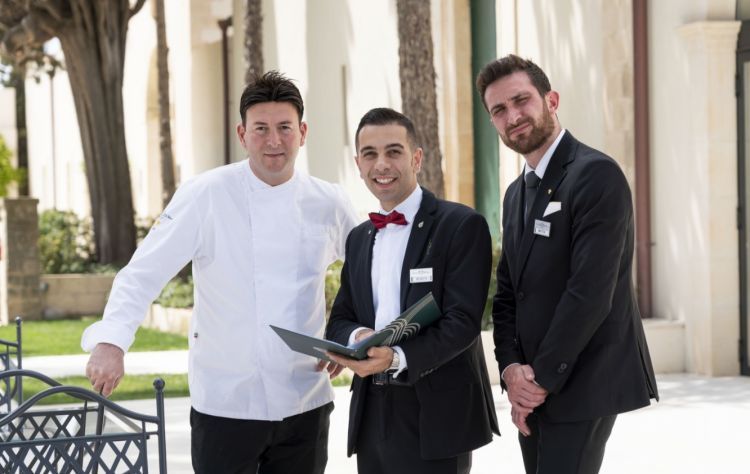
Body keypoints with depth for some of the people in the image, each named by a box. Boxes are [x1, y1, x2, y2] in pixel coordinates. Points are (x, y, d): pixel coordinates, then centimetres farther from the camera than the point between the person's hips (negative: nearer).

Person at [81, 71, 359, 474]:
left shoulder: (328, 203, 2)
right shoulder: (205, 196, -8)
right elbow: (144, 273, -12)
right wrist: (110, 342, -27)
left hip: (305, 404, 3)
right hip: (225, 405, -3)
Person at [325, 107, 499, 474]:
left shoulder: (461, 225, -6)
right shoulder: (359, 238, 15)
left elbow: (463, 321, -14)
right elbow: (339, 319, 14)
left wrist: (397, 357, -28)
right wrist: (357, 336, -10)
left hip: (435, 417, -6)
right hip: (372, 416, 6)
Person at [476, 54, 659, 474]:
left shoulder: (597, 174, -13)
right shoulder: (517, 193, 16)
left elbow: (590, 290, -20)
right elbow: (508, 292, 13)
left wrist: (543, 377, -15)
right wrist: (512, 368, -4)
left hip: (582, 386, -8)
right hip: (534, 389, 8)